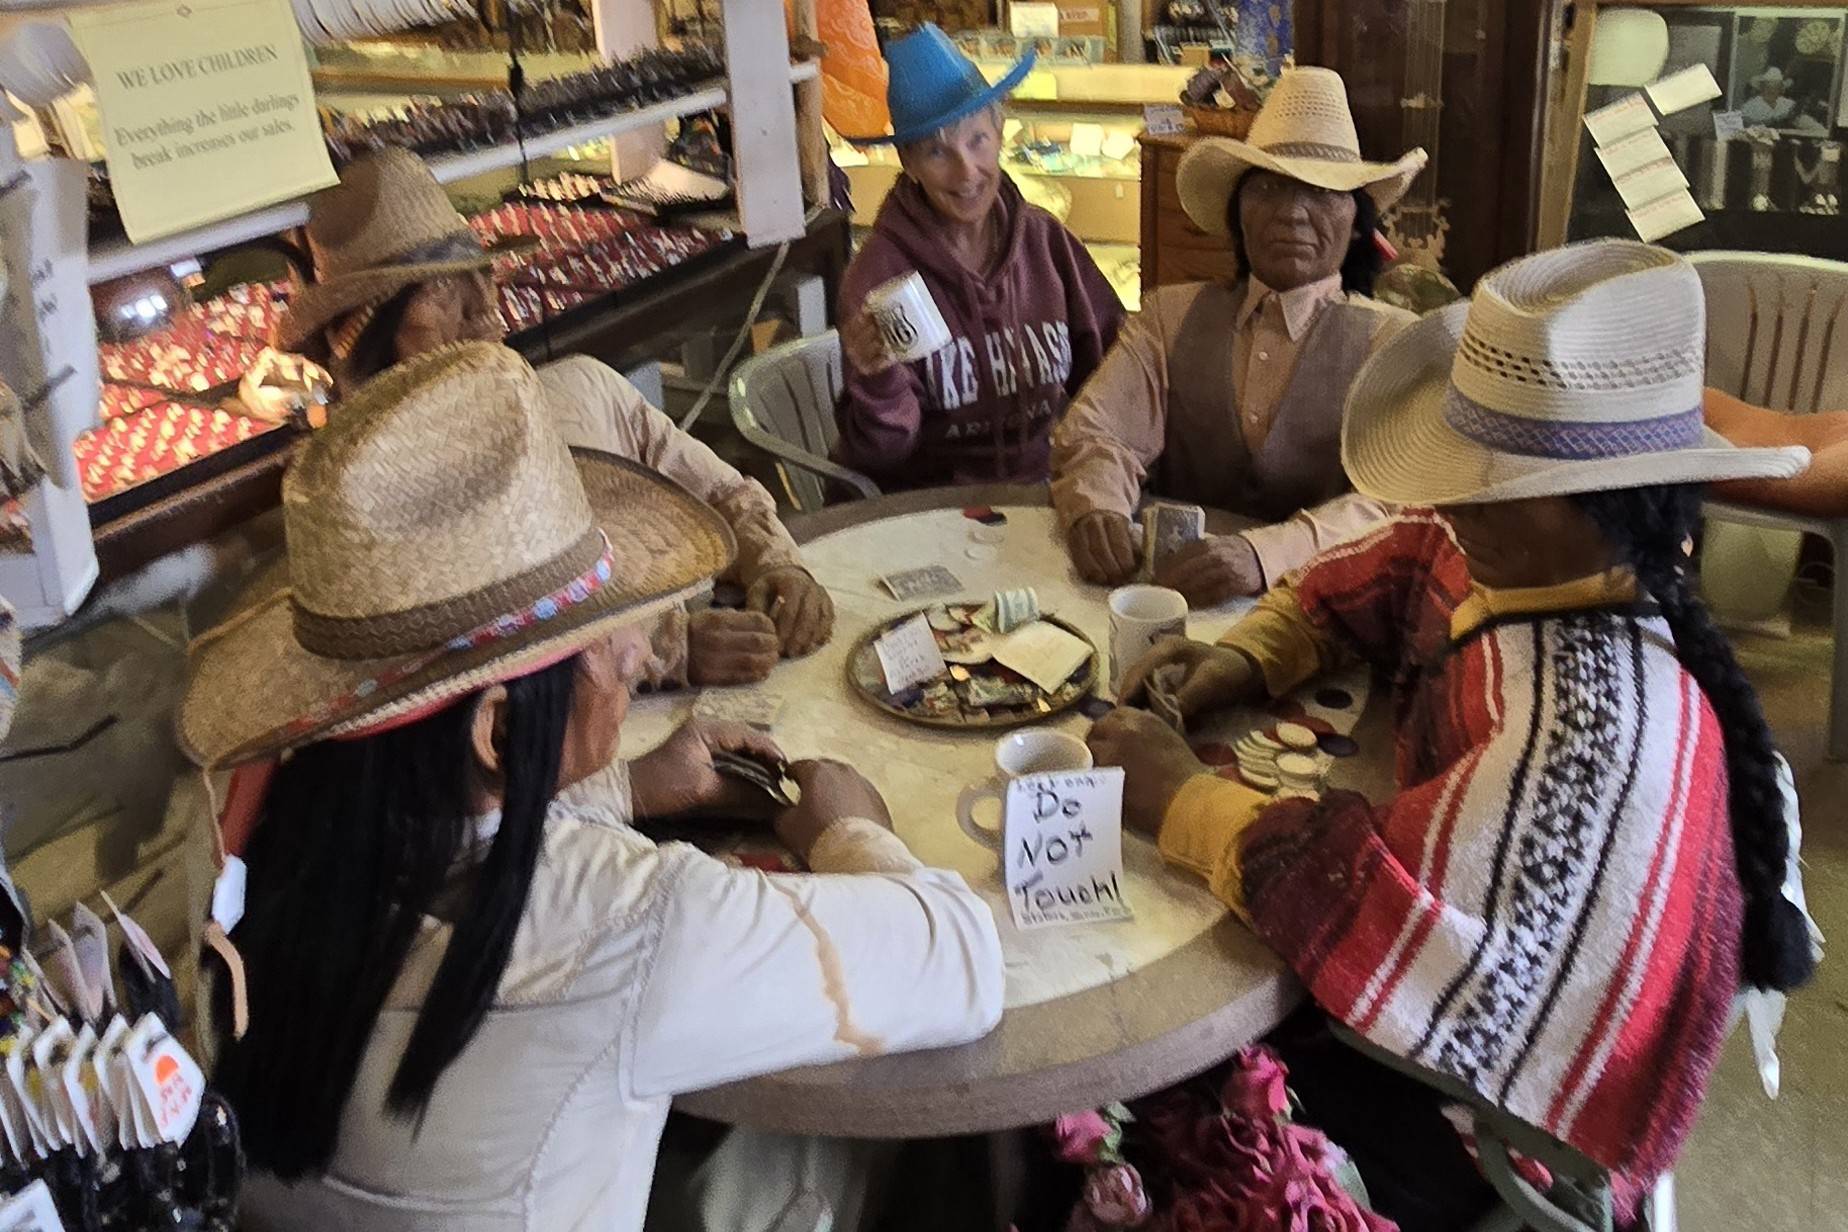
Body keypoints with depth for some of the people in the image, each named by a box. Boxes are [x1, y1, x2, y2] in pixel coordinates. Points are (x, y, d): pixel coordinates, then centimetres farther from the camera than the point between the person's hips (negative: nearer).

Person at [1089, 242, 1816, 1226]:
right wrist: (1241, 661, -8)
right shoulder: (1514, 552, -8)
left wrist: (1181, 800, -29)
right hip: (1450, 1018, 8)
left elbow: (1413, 953, -40)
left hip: (1499, 1130, -7)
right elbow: (1366, 580, 10)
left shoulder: (1594, 717, -35)